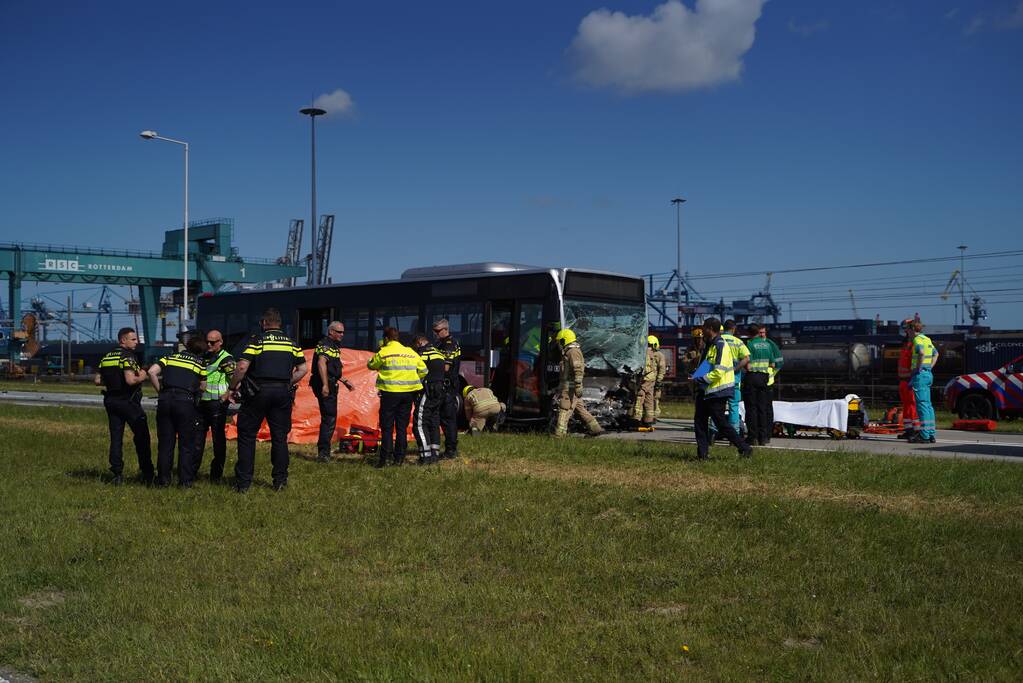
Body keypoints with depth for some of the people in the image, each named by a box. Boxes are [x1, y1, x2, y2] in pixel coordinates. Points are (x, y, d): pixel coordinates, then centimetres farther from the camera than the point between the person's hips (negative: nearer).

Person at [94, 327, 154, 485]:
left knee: (116, 438, 8)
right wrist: (141, 377, -8)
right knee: (141, 437, 5)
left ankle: (117, 474, 4)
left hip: (111, 400, 7)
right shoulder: (127, 356, -14)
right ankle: (146, 473, 9)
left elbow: (97, 380, 10)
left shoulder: (106, 357, 9)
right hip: (129, 401, -7)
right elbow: (130, 380, -27)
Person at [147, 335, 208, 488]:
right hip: (186, 401, -2)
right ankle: (185, 480, 5)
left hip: (166, 399, 3)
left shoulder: (170, 357, 15)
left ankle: (163, 479, 11)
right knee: (186, 444, 6)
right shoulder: (200, 363, 9)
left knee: (165, 442, 9)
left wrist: (160, 391, 10)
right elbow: (202, 388, 9)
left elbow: (152, 372, 3)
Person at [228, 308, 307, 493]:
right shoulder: (291, 342, 10)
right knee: (280, 437, 11)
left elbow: (242, 366, -12)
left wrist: (232, 387, -1)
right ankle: (280, 480, 12)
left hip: (258, 392, -3)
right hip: (283, 393, 4)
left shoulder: (257, 340, -3)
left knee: (247, 435, 5)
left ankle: (243, 482, 4)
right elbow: (303, 368, 10)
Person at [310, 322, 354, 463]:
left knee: (328, 419, 15)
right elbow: (321, 363, -26)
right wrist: (325, 384, -33)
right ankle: (323, 453, -11)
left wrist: (344, 381, 31)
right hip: (325, 386, -11)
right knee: (329, 419, -12)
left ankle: (323, 452, 23)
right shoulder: (325, 345, -11)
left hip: (330, 386, 11)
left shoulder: (334, 346, 22)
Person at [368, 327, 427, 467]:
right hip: (408, 392, 4)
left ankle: (385, 457, -5)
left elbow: (371, 365, 10)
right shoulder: (411, 353, 11)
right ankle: (399, 457, 9)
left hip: (390, 392, -4)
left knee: (387, 426, 1)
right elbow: (423, 370, 12)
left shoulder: (383, 352, -4)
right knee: (402, 426, 10)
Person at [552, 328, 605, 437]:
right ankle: (595, 428, 13)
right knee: (580, 409, 12)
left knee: (564, 409, -9)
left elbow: (578, 370, -21)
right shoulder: (569, 352, 21)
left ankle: (559, 433, -9)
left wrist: (578, 387, -26)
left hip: (570, 387, -10)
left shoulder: (573, 351, -12)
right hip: (570, 387, 10)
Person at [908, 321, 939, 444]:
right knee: (927, 404, 11)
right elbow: (936, 353, 33)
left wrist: (917, 369, -21)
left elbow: (921, 353, -29)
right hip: (928, 374, 9)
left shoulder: (918, 339, -11)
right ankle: (931, 434, 12)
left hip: (920, 374, -9)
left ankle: (924, 435, -12)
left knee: (922, 404, -10)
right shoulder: (927, 340, 18)